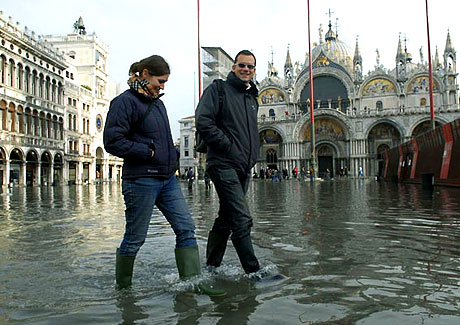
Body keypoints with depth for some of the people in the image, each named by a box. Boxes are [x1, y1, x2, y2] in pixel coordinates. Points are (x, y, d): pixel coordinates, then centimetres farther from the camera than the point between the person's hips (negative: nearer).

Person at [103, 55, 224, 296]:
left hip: (167, 178, 8)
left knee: (186, 228, 2)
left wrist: (172, 155, 9)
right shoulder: (125, 102, -8)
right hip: (141, 180, -8)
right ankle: (122, 287, 25)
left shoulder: (157, 103, 18)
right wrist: (149, 152, -15)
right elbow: (112, 141, -16)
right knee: (135, 238, 4)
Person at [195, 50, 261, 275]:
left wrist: (252, 156, 13)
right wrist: (227, 146, -14)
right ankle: (253, 271, -5)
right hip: (224, 164, -8)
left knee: (226, 219, 13)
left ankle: (211, 267, 26)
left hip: (244, 167, 8)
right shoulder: (218, 89, -1)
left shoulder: (252, 98, 22)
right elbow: (203, 121, -13)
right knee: (242, 220, -13)